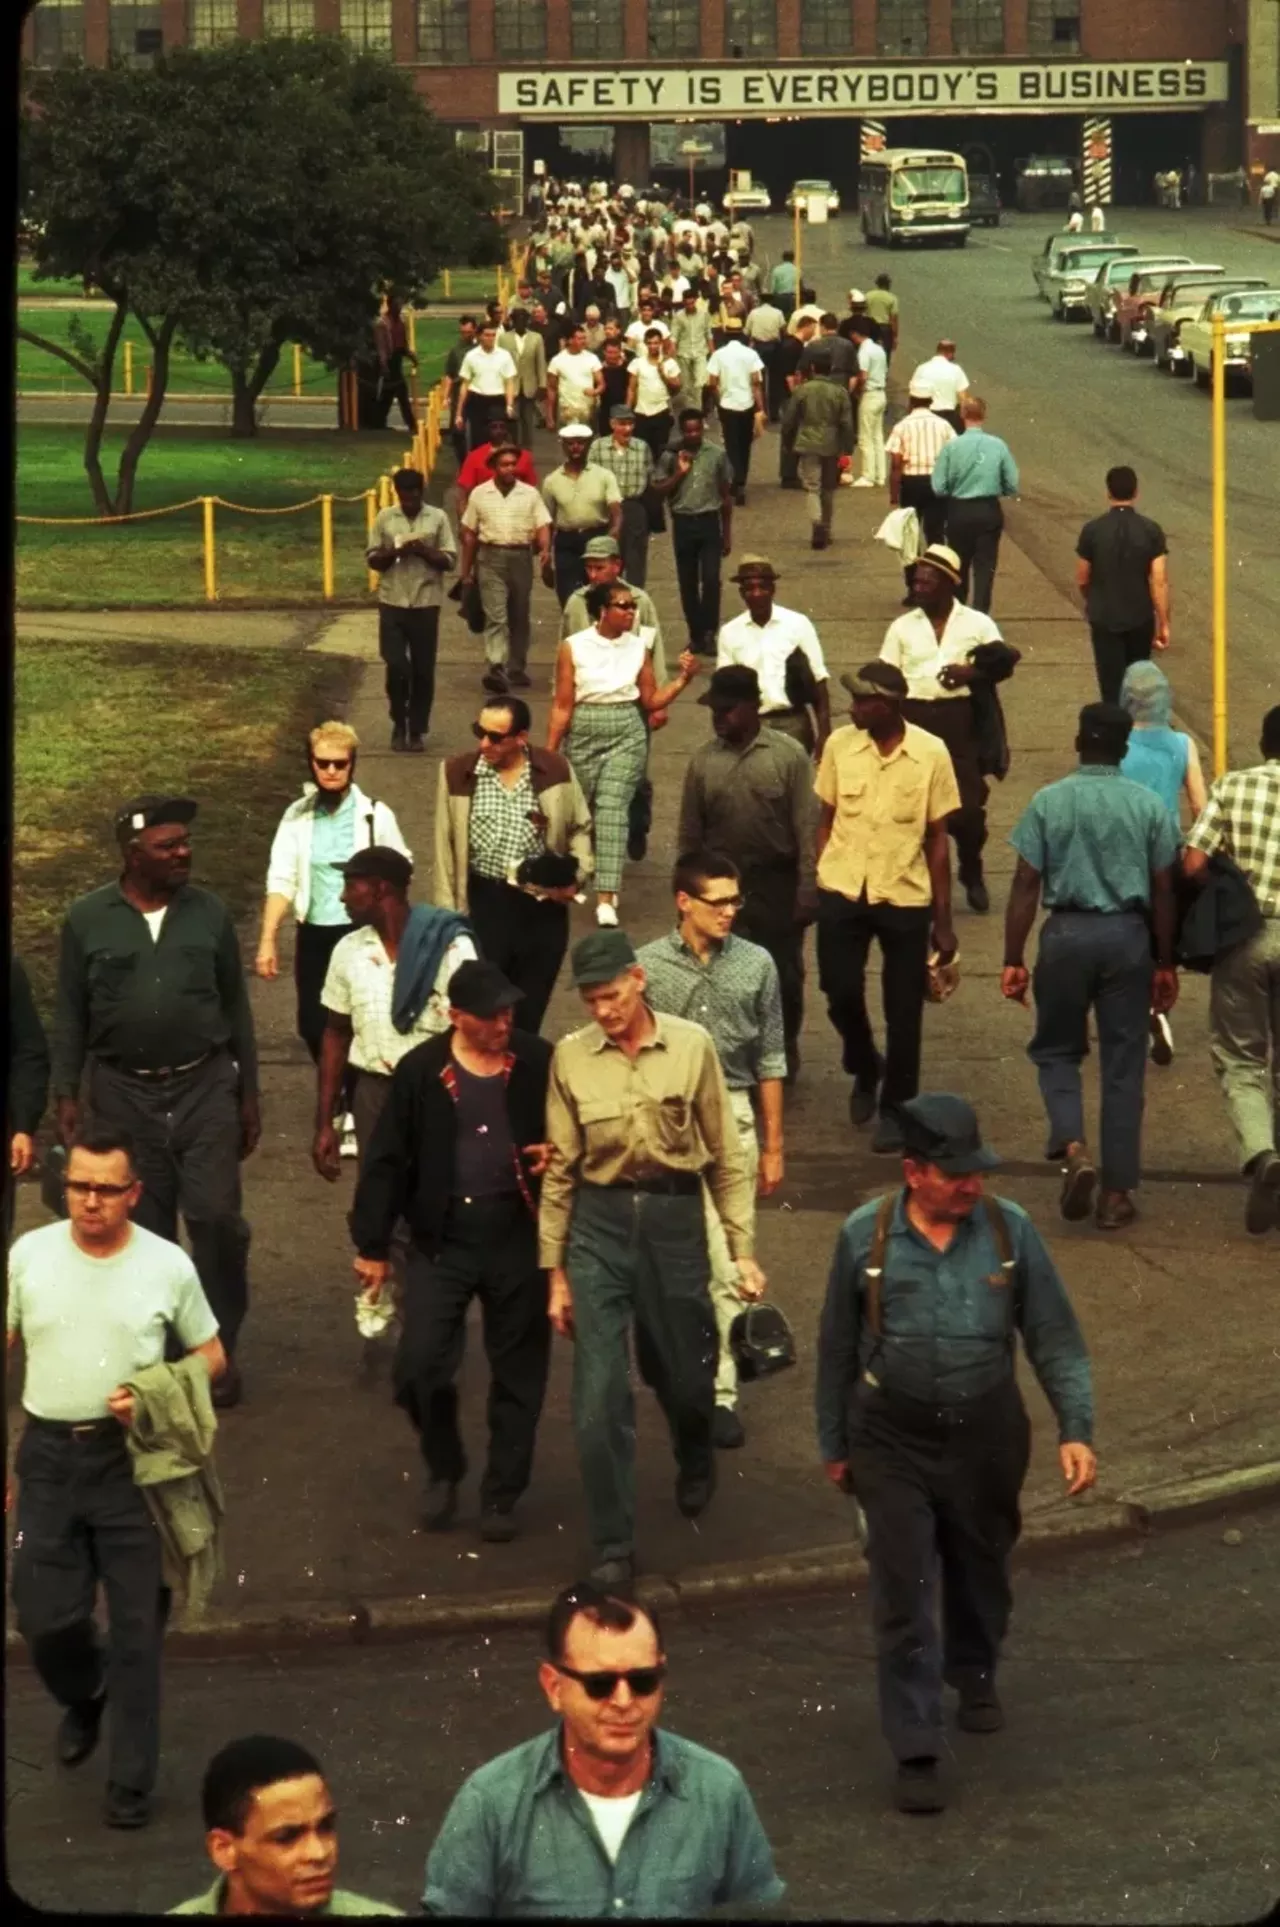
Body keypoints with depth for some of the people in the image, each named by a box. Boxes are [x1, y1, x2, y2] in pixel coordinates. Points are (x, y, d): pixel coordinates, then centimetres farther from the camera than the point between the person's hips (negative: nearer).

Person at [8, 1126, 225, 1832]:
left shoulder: (167, 1265, -6)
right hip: (48, 1455, 2)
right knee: (44, 1616, 4)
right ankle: (84, 1697, 39)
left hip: (132, 1457, -1)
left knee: (136, 1622, 3)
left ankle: (131, 1780, 14)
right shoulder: (29, 1255, -2)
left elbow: (212, 1357, 5)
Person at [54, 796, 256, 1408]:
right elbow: (70, 1015, 3)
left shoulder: (208, 913, 0)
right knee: (144, 1230, 7)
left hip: (205, 1088, 0)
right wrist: (66, 1094, -4)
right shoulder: (87, 919, -3)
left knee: (216, 1217, -7)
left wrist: (248, 1093, 7)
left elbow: (235, 1007, 7)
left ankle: (219, 1350, 9)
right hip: (123, 1094, 0)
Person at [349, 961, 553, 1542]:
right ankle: (443, 1471, 19)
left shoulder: (539, 1063, -3)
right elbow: (387, 1161, -1)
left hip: (519, 1237, 1)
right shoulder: (420, 1071, -5)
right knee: (419, 1365, -8)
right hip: (441, 1238, -1)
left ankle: (501, 1495, 23)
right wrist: (372, 1245, 0)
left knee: (518, 1372, 8)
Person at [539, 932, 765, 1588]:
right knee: (599, 1397, -5)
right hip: (599, 1223, 0)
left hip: (675, 1219, 0)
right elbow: (560, 1170, 3)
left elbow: (724, 1157, 2)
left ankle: (696, 1463, 50)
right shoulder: (570, 1057, -3)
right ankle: (614, 1547, 6)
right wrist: (556, 1271, 4)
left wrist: (743, 1251, 1)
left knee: (685, 1373, 15)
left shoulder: (691, 1046, -5)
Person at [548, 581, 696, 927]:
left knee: (613, 807, -13)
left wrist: (682, 679, -5)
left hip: (627, 734, 0)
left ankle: (606, 898, -19)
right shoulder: (573, 648, -4)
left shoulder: (638, 646, 2)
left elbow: (651, 701, 8)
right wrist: (549, 753, -2)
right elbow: (562, 706, -2)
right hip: (583, 734, 0)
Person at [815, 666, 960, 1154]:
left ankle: (895, 1110, 24)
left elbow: (937, 839, -2)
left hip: (906, 898, -1)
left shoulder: (931, 754, -8)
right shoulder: (839, 745, -3)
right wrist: (815, 884, 1)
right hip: (842, 891, 1)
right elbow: (825, 820, 6)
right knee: (841, 993, 0)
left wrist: (943, 919, 0)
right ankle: (865, 1069, 32)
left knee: (904, 1012, 5)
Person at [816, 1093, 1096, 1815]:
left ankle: (975, 1677, 48)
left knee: (982, 1572, 20)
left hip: (986, 1431, 2)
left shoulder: (1009, 1229, -7)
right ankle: (917, 1750, 1)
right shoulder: (866, 1236, -7)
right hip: (893, 1437, -2)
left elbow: (1055, 1337, -1)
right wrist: (834, 1444, 10)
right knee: (904, 1594, -4)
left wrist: (1076, 1429, -9)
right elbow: (838, 1347, 4)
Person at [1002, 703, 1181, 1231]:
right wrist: (1165, 964, 11)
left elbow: (1026, 885, -4)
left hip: (1067, 933, -1)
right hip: (1128, 935, 1)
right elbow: (1162, 891, 2)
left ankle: (1073, 1148, -9)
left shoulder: (1048, 802, -2)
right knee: (1123, 1066, 7)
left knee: (1056, 1050, 16)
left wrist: (1014, 959, 2)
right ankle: (1117, 1192, 9)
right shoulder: (1149, 806, 1)